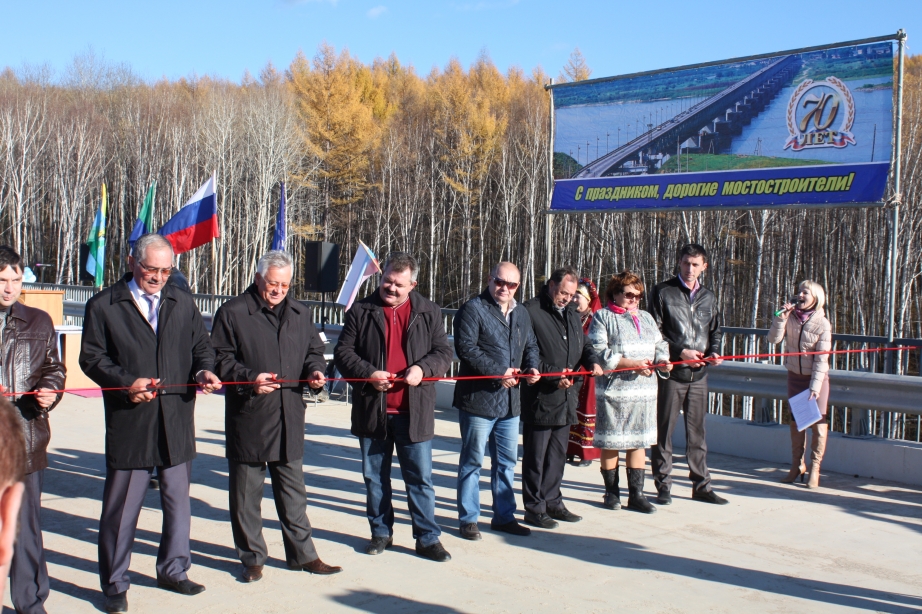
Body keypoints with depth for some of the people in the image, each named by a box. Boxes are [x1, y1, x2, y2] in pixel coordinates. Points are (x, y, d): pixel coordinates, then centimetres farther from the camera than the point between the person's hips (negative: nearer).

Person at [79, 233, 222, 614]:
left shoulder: (183, 304, 13)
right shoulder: (103, 306, 1)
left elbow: (201, 346, 14)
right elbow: (91, 357, -3)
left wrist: (204, 370, -7)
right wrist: (126, 382, -18)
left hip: (177, 423, 4)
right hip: (129, 425, -4)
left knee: (178, 501, 14)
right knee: (121, 507, 4)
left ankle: (173, 571, 30)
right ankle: (114, 583, 18)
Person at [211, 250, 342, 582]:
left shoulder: (300, 314, 12)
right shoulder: (232, 313, -3)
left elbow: (314, 350, 20)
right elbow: (219, 359, -5)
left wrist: (315, 369, -2)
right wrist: (249, 377, -20)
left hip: (289, 420, 4)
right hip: (247, 420, -4)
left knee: (293, 491, 13)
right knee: (246, 493, 6)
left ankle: (302, 554, 23)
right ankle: (252, 557, 20)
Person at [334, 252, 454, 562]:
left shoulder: (428, 312, 4)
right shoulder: (361, 311, 2)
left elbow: (443, 351, 4)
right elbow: (343, 351, 1)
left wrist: (422, 368, -16)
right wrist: (368, 373, -15)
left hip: (413, 412, -1)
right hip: (372, 411, 1)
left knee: (420, 478, 4)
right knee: (375, 477, 12)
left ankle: (428, 538, 14)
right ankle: (381, 533, 27)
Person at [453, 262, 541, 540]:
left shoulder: (521, 313, 15)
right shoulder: (473, 309, -8)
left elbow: (531, 346, 24)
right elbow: (466, 347, -17)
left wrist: (532, 367, 2)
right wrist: (498, 372, -20)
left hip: (510, 401, 7)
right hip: (478, 399, -7)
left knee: (506, 461, 14)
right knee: (472, 461, 2)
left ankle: (504, 516, 26)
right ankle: (468, 519, 13)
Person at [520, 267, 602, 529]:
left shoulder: (571, 313, 16)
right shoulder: (531, 311, -10)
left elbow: (582, 344, 21)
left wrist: (591, 361, 0)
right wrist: (553, 375, -19)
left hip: (567, 398, 8)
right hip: (540, 398, -8)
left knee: (558, 454, 16)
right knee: (535, 456, 1)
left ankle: (552, 502, 28)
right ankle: (534, 508, 10)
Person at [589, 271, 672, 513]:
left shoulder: (646, 318, 20)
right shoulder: (602, 317, -1)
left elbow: (660, 345, 18)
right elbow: (599, 351, -12)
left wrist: (662, 361, -6)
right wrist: (631, 364, -18)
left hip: (644, 390, 6)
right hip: (613, 389, -5)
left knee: (639, 442, 7)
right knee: (611, 442, 2)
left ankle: (636, 494, 13)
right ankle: (612, 492, 16)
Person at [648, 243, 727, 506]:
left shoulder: (709, 297, 13)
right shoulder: (663, 292, -1)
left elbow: (716, 330, 21)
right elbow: (654, 331, -6)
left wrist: (714, 352, 2)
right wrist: (680, 351, -14)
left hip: (699, 373, 4)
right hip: (671, 372, -4)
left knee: (697, 431, 10)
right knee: (664, 430, 2)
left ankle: (701, 485, 17)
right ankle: (663, 485, 11)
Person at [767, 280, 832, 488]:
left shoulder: (822, 324, -14)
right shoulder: (790, 317, -5)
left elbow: (822, 358, -16)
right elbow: (773, 338, -13)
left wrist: (815, 386, -21)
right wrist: (781, 317, -24)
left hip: (817, 377, -4)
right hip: (795, 375, 4)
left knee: (818, 421, -3)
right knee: (795, 420, 10)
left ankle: (815, 468, 6)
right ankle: (797, 465, 20)